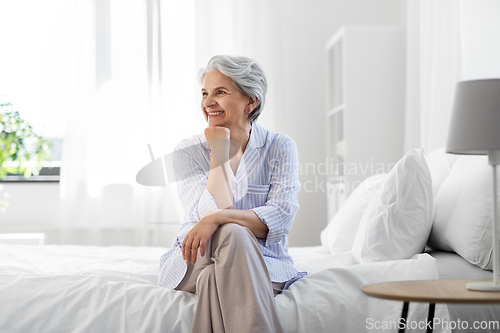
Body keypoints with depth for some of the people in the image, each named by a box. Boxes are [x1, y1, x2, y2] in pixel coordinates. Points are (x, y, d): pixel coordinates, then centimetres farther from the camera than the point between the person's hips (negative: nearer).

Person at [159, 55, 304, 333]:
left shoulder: (280, 148, -2)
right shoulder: (189, 151, 0)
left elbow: (281, 219, -16)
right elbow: (214, 209, -15)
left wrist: (218, 217, -30)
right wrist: (220, 151, -13)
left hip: (263, 265, -1)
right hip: (194, 262, 1)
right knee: (231, 232, -34)